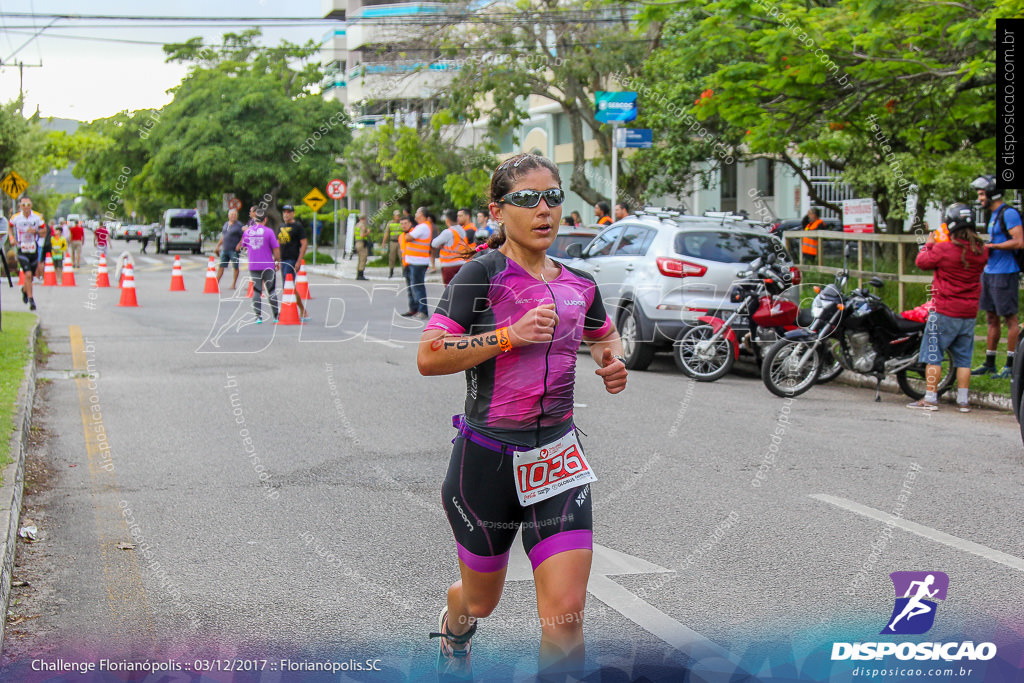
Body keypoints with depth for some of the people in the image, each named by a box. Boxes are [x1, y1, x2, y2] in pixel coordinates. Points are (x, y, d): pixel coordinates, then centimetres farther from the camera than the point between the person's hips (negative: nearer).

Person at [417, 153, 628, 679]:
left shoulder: (578, 285, 5)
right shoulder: (482, 274, -11)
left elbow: (604, 335, 27)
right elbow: (428, 357, -20)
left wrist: (613, 361, 5)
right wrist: (510, 335, -26)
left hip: (557, 458, 3)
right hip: (488, 458, -3)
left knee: (565, 615, -9)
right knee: (482, 600, 19)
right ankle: (454, 633, 56)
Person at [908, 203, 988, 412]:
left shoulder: (943, 249, -16)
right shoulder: (981, 251, 0)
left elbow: (922, 262, -3)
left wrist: (928, 244, 16)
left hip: (945, 312, -5)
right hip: (970, 313, 5)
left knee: (933, 355, 2)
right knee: (963, 357, 11)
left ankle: (930, 399, 2)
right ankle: (963, 401, 11)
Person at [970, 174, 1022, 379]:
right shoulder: (994, 215, 16)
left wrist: (990, 246, -19)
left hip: (1005, 274, -10)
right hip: (990, 272, 10)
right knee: (992, 319, 12)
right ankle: (989, 363, 18)